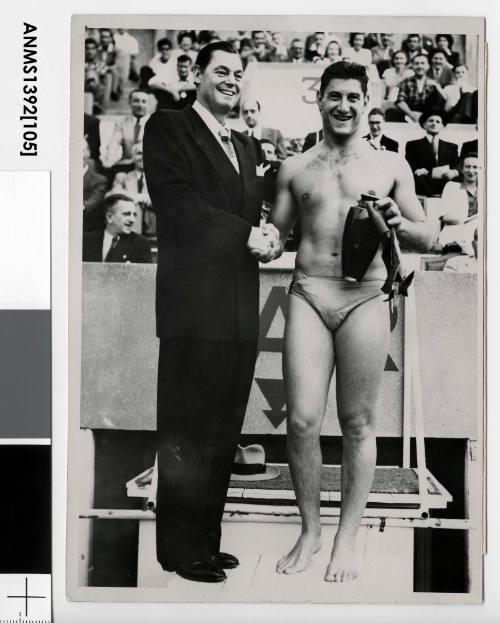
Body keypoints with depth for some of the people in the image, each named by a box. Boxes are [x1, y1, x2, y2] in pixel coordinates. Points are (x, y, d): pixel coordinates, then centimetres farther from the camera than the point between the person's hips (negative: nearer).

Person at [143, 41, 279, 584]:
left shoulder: (245, 146, 23)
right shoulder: (168, 127, 2)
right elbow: (176, 202, -11)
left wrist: (265, 233, -2)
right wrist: (246, 233, -13)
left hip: (239, 308, 7)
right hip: (194, 303, -7)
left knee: (223, 429, 11)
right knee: (187, 431, 0)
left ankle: (206, 539, 23)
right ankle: (180, 549, 12)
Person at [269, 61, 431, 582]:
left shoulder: (391, 165, 11)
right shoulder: (295, 168, 14)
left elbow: (425, 240, 12)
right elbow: (277, 234, 17)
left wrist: (397, 223, -9)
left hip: (365, 299, -1)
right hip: (308, 295, 1)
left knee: (358, 423, 5)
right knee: (302, 420, -4)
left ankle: (347, 538, 19)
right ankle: (309, 530, 17)